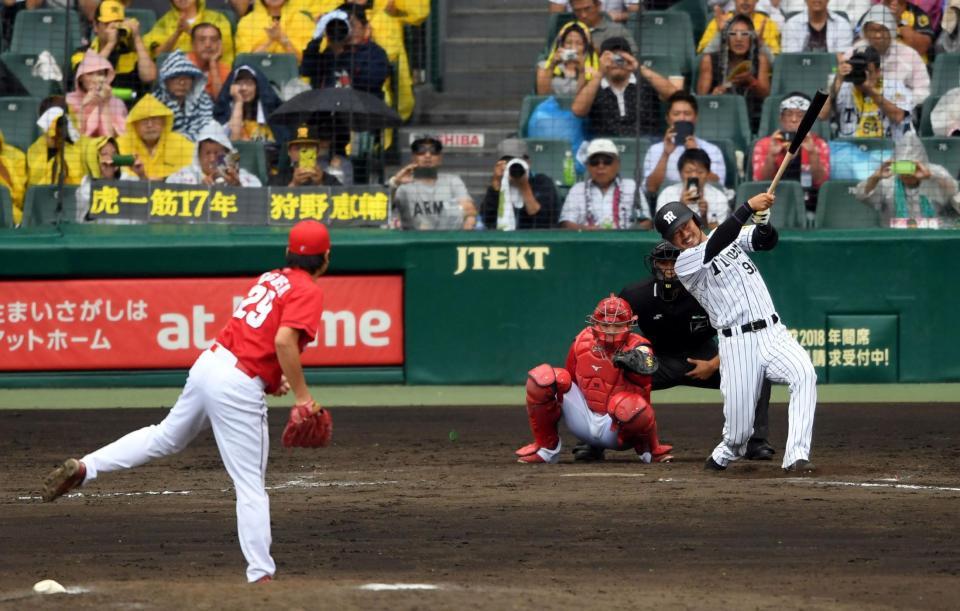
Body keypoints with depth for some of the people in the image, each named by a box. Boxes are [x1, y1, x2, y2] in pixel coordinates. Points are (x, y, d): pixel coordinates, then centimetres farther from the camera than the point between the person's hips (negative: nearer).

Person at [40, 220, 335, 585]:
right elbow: (284, 340, -24)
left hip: (208, 362, 8)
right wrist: (302, 395, -19)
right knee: (251, 486, -3)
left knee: (165, 438, 26)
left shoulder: (271, 278, 16)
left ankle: (83, 468, 16)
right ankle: (260, 575, -1)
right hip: (240, 388, -8)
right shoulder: (309, 292, -10)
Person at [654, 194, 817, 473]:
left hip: (774, 334, 3)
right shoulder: (684, 264, -3)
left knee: (804, 374, -27)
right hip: (738, 345, -3)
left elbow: (767, 241, 3)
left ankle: (796, 457, -30)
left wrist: (762, 219, -20)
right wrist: (748, 207, -28)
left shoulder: (733, 237, 15)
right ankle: (724, 455, 32)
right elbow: (717, 245, -20)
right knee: (739, 430, -5)